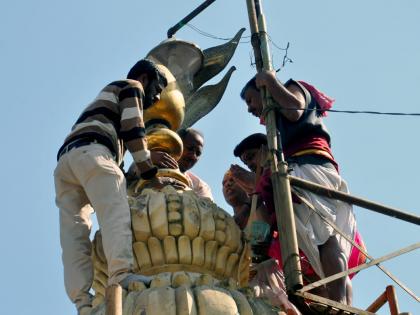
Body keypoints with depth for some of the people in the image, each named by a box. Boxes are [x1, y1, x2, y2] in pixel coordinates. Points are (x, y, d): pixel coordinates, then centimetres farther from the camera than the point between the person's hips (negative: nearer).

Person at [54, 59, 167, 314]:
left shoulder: (108, 97, 44)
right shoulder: (131, 87, 19)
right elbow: (133, 131, 3)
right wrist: (152, 175, 1)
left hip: (64, 160, 8)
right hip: (90, 152, -8)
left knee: (74, 233, -9)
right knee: (116, 210, -24)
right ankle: (122, 273, -47)